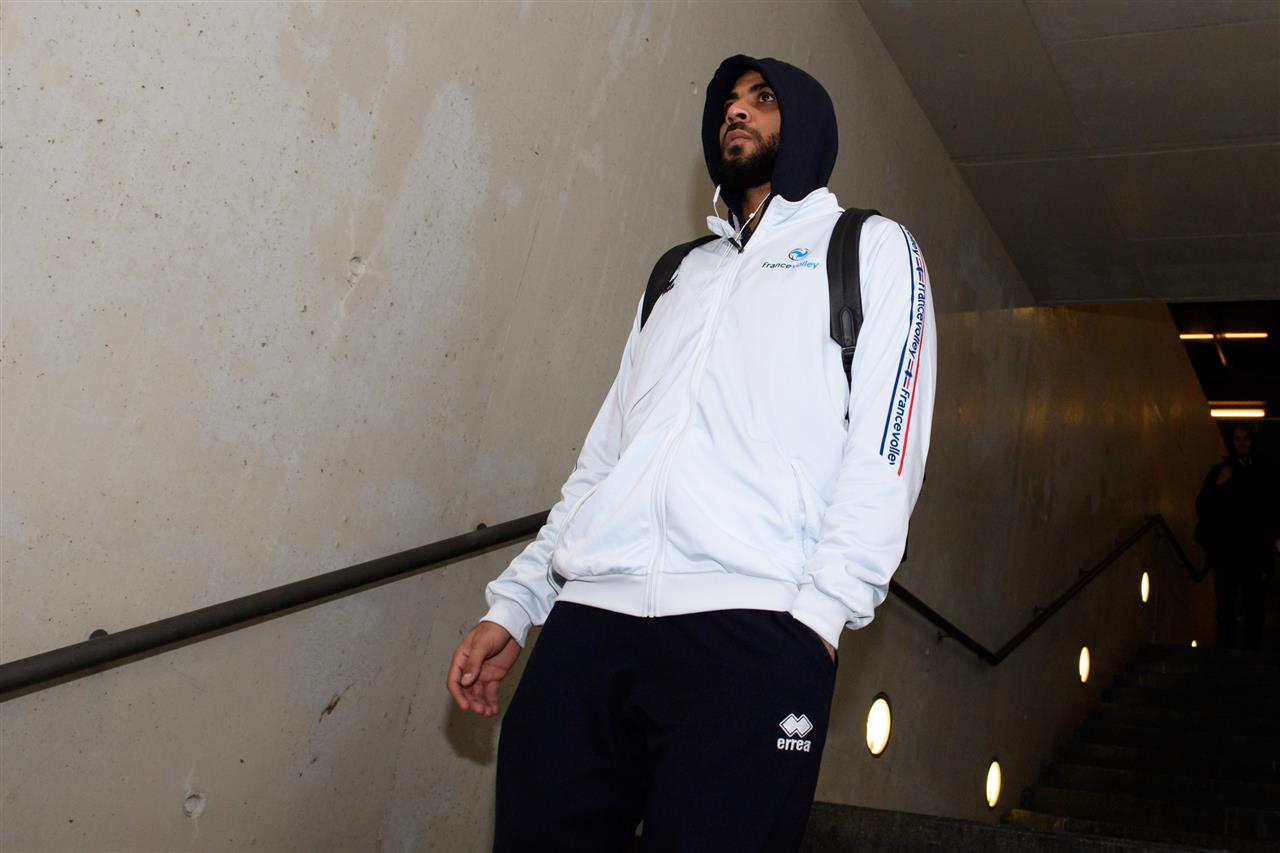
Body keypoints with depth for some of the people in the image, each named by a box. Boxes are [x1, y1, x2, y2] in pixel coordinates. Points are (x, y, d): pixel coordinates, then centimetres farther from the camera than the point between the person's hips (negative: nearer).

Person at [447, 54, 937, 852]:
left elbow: (884, 448, -1)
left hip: (751, 632, -4)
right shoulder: (681, 269, 27)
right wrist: (513, 603, 16)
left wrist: (822, 609, -13)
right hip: (588, 618, 5)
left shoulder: (871, 249, 12)